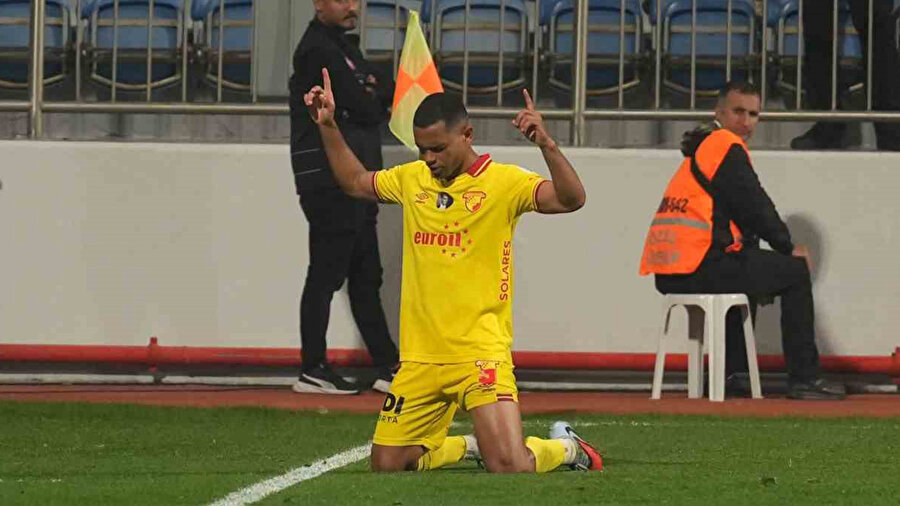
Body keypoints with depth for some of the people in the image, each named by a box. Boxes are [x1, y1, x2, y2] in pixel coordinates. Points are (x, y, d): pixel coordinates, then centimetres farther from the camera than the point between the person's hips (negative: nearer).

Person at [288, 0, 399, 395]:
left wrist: (374, 92, -7)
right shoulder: (319, 50, -13)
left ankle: (387, 368, 14)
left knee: (366, 277, 11)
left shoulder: (342, 47, 20)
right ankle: (312, 370, -3)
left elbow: (380, 103, 15)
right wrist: (378, 92, 4)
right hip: (329, 181, -10)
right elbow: (366, 110, -17)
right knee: (326, 274, -7)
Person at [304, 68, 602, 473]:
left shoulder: (503, 182, -7)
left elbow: (571, 199, -22)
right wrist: (329, 127, 20)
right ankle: (471, 445, 30)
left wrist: (546, 144, -35)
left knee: (511, 468, -19)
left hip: (480, 352, -6)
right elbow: (354, 182, 29)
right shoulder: (412, 178, 10)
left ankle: (565, 447, 15)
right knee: (386, 466, 5)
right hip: (419, 358, 6)